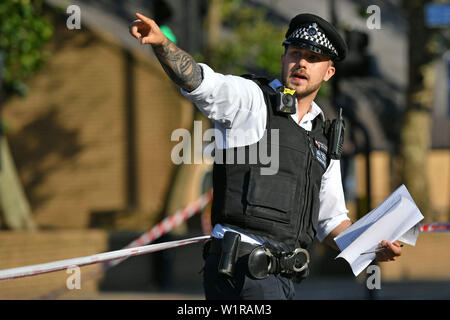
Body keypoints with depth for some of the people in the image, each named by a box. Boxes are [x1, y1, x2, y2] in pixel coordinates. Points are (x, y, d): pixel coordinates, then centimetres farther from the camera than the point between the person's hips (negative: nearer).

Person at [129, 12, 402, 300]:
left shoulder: (324, 138, 22)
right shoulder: (250, 98, 3)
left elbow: (331, 220, 26)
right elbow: (195, 80, -17)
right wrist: (162, 43, -37)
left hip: (282, 280, 7)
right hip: (241, 268, -7)